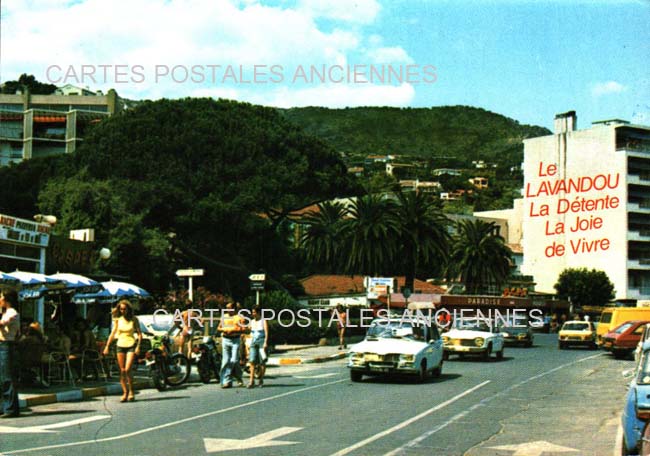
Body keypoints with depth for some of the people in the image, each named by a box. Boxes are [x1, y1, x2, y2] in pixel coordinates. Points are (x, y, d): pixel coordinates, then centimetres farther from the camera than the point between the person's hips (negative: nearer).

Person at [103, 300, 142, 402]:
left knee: (127, 369, -14)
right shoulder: (117, 320, 5)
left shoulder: (134, 319, -1)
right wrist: (107, 346, 4)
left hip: (131, 345, -3)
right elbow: (113, 333, 9)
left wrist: (138, 346, -10)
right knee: (122, 371, 0)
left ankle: (131, 392, -1)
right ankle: (125, 392, 9)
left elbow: (139, 334, 0)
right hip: (120, 346, 3)